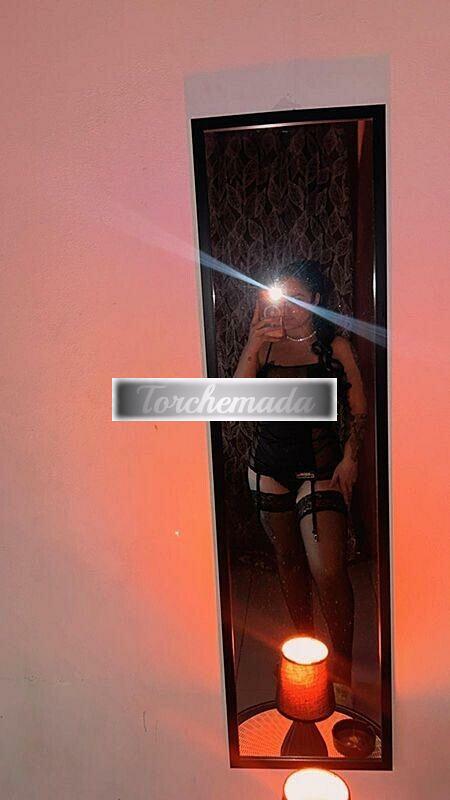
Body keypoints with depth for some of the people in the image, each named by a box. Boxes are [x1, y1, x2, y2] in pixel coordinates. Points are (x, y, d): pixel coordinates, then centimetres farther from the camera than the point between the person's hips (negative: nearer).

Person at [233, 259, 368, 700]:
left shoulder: (335, 346, -2)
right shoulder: (264, 344, 3)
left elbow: (358, 411, 2)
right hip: (269, 462, 4)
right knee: (288, 558, 14)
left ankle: (341, 668, 6)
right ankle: (304, 643, 33)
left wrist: (349, 457, -11)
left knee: (327, 568, -12)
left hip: (319, 461, -3)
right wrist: (253, 342, -16)